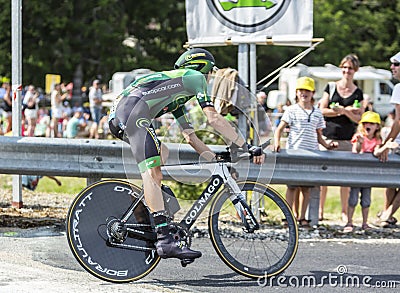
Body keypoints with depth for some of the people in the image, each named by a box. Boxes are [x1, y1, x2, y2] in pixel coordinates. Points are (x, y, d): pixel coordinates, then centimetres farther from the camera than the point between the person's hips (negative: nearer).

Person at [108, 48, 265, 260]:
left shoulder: (177, 92, 37)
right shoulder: (195, 76, 13)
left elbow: (190, 137, 38)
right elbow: (213, 118, 3)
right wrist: (247, 147, 2)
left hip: (116, 119, 10)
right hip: (132, 114, -10)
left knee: (162, 153, 28)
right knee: (153, 174, -19)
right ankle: (165, 240, -31)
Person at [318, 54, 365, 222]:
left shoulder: (358, 93, 7)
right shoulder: (331, 87, 6)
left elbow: (358, 118, 3)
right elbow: (322, 110, -1)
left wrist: (344, 111, -14)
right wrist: (345, 110, -8)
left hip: (347, 140, 0)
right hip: (328, 137, 0)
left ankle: (344, 212, 7)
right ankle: (320, 210, 5)